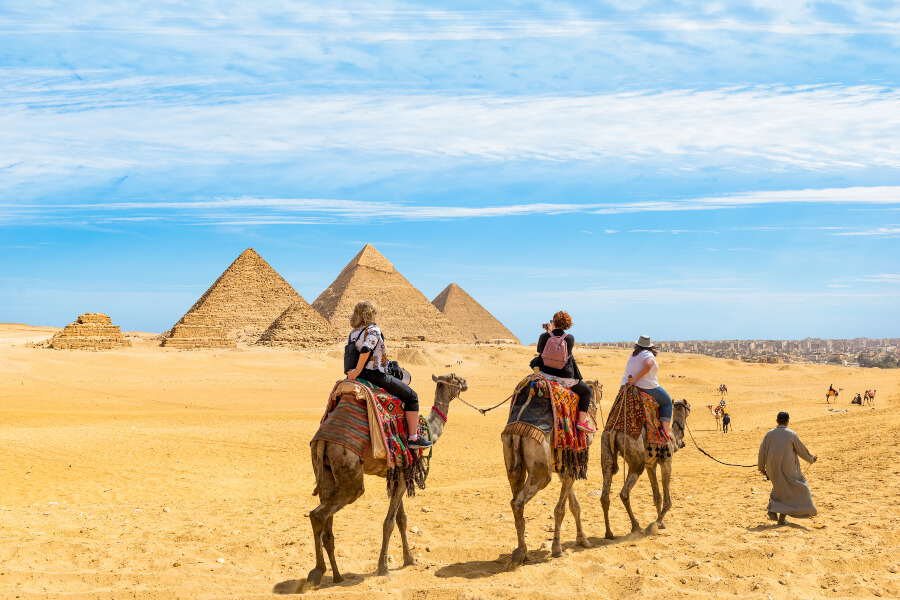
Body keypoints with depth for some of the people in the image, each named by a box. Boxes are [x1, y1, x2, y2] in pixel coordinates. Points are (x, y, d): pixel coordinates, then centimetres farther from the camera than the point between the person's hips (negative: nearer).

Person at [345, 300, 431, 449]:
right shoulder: (373, 330, -14)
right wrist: (358, 371, -24)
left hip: (361, 376, 9)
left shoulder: (353, 333, 10)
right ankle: (413, 438, 1)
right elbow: (365, 349, -30)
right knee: (411, 397, 5)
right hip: (375, 376, -9)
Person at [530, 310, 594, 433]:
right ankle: (582, 421, 3)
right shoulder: (570, 338, -8)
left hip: (546, 374, 2)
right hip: (566, 377, -1)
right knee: (587, 391, 18)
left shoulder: (544, 336, -8)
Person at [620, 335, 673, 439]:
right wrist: (635, 379, -24)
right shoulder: (648, 355, -9)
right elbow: (647, 366, -28)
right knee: (667, 402, 12)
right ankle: (666, 431, 1)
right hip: (647, 387, -7)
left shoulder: (633, 355, 12)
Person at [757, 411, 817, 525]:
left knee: (779, 487, 27)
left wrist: (761, 467, 14)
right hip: (787, 468, -4)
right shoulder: (791, 435, -8)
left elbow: (762, 451, 2)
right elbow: (802, 450, 3)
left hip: (772, 468, 4)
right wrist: (811, 459, 22)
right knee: (789, 493, 9)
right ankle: (782, 518, 3)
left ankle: (772, 508, 13)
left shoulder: (769, 434, -1)